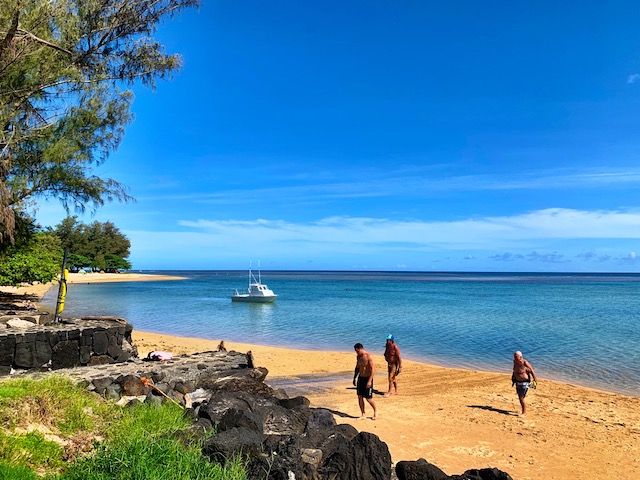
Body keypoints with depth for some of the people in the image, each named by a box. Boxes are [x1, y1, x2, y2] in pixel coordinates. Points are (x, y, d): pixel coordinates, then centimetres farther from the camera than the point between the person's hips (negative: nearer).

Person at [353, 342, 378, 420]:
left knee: (368, 398, -3)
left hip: (367, 378, -7)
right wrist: (354, 378, 16)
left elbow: (373, 369, -19)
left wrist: (369, 381, -23)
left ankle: (375, 411, 23)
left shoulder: (369, 356, -17)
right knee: (360, 397, 5)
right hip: (360, 378, 7)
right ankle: (363, 415, 15)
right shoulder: (358, 357, 6)